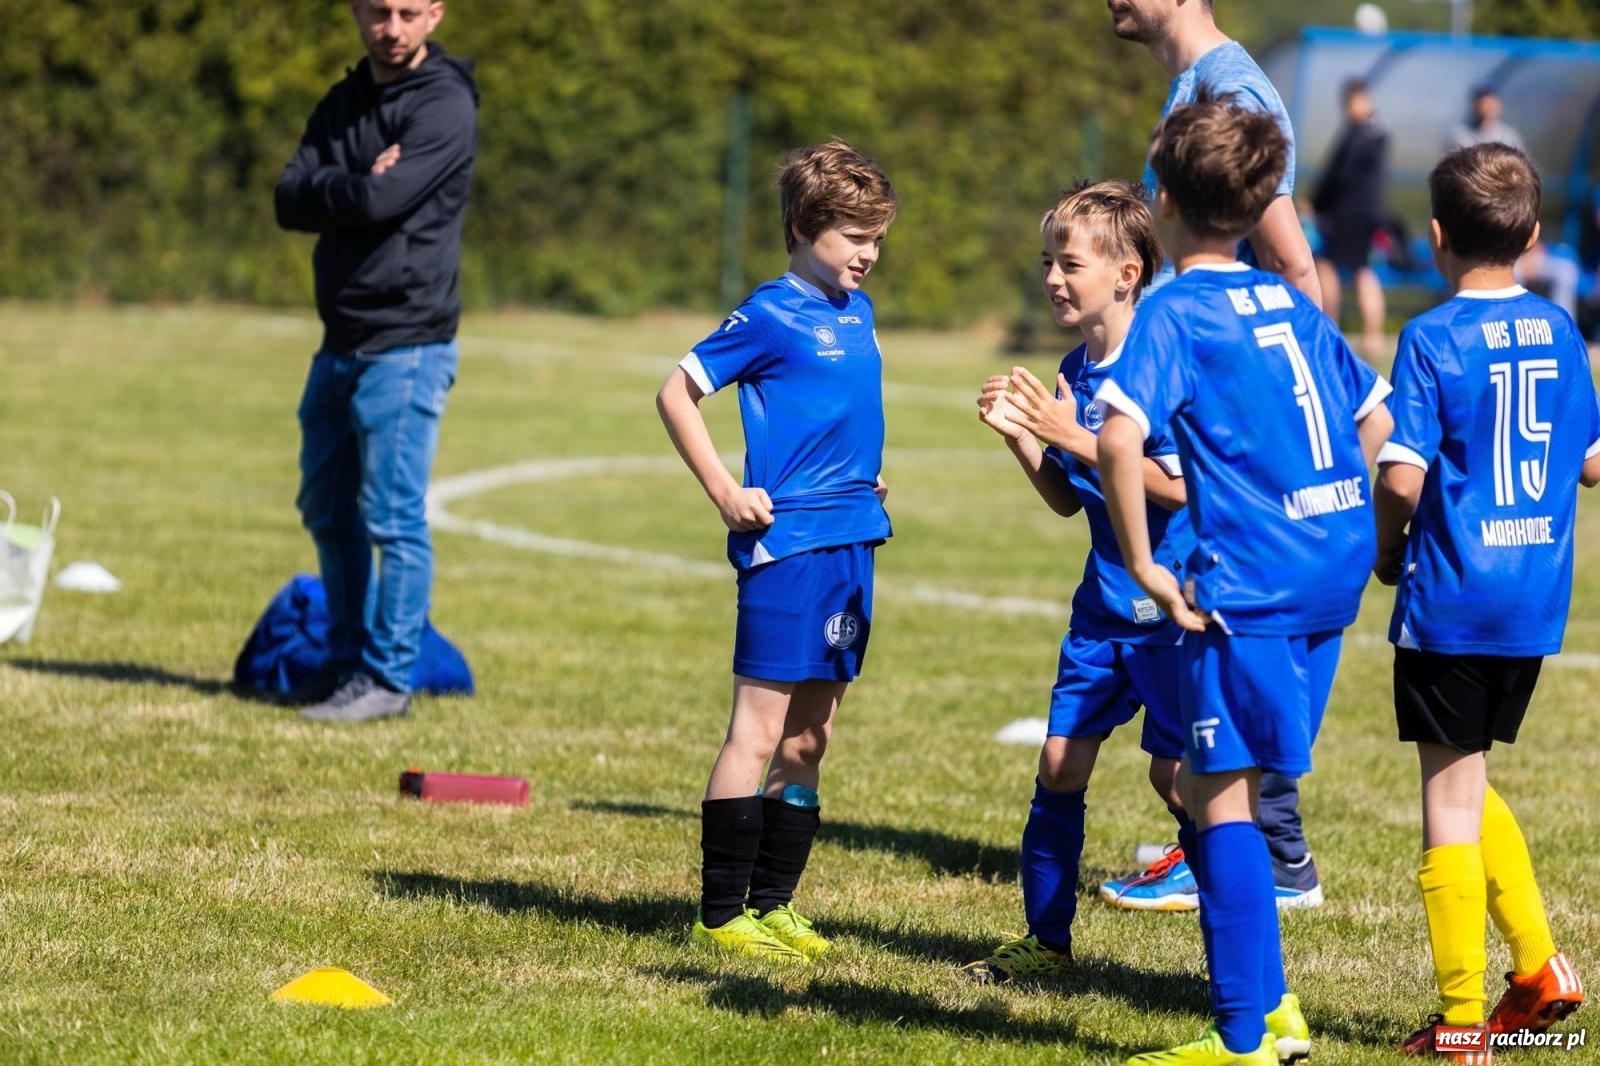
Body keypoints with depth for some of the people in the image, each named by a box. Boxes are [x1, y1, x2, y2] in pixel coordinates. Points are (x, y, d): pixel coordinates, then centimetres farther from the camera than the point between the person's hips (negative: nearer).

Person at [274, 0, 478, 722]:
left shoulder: (443, 107, -10)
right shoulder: (342, 105, 13)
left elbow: (380, 201, -21)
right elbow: (290, 201, 2)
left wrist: (325, 192, -4)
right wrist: (356, 187, -14)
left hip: (406, 345, -8)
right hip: (340, 344, 8)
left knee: (393, 518, -7)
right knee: (328, 512, 14)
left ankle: (388, 678, -2)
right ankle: (347, 663, 25)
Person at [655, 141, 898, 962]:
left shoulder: (857, 311, 13)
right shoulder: (772, 316, -9)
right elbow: (677, 394, -7)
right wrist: (723, 492, -10)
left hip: (851, 540, 8)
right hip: (786, 541, -8)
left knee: (811, 736, 10)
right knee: (759, 730, -5)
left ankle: (773, 903, 17)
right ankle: (722, 915, -1)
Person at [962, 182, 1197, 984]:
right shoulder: (1075, 370, 7)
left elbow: (1177, 484, -24)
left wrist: (1074, 437, -23)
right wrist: (1020, 438, -3)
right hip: (1104, 605, 8)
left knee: (1176, 773, -4)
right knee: (1060, 762, 8)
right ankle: (1046, 940, 18)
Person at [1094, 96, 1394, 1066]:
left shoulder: (1175, 312, -9)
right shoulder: (1293, 304, 14)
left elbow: (1122, 437, -24)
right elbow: (1374, 418, 23)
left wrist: (1144, 564, -16)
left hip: (1249, 578, -8)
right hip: (1338, 564, 8)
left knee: (1223, 794, -1)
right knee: (1214, 786, 18)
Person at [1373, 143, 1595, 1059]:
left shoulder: (1435, 339, -12)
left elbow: (1403, 475, -18)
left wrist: (1386, 546, 0)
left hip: (1451, 602, -6)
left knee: (1451, 796, 1)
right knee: (1469, 784, 21)